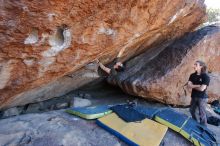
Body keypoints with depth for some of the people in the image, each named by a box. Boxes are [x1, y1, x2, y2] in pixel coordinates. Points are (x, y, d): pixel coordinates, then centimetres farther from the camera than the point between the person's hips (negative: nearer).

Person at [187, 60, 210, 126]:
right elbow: (189, 85, -7)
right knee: (192, 111, 19)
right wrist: (197, 85, -18)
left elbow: (202, 88, -21)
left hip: (202, 98, -6)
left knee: (202, 114, -1)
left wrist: (193, 86, -7)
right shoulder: (192, 75, 3)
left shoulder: (206, 76, -14)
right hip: (194, 96, 7)